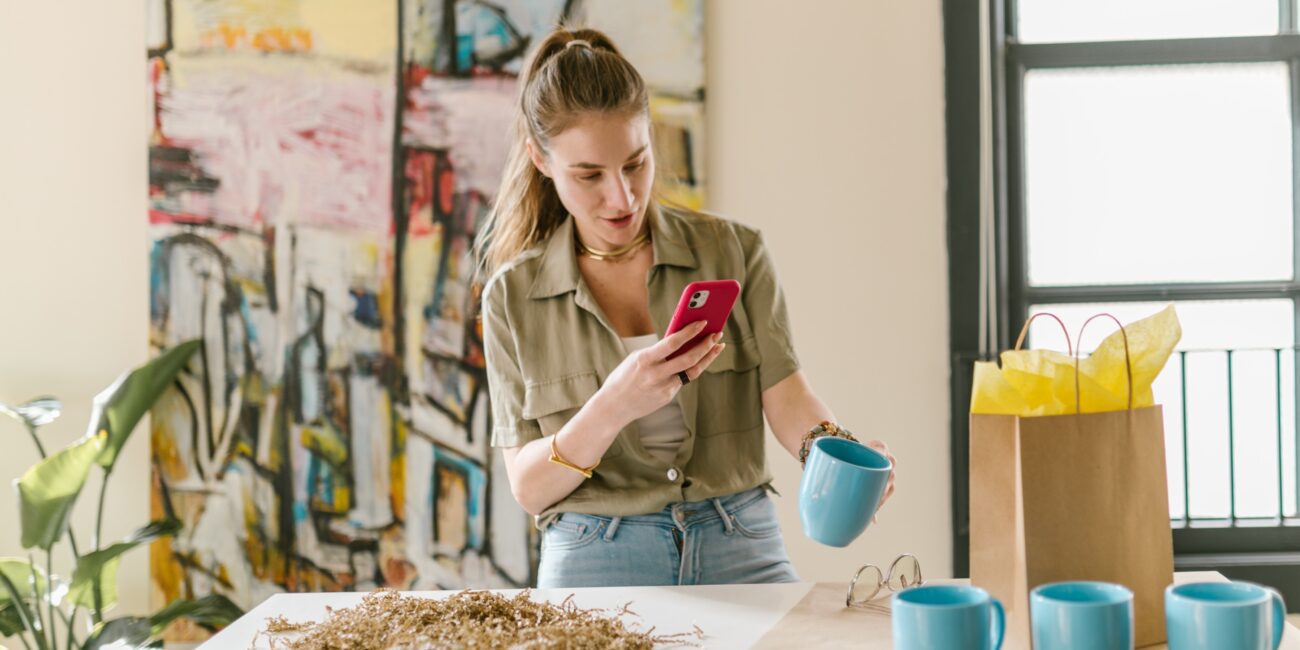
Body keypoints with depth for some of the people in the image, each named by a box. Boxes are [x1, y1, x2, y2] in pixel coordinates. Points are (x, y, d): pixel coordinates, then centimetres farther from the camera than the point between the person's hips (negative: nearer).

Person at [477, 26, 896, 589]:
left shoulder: (734, 252, 5)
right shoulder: (513, 295, 3)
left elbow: (784, 393, -5)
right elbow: (528, 488, -2)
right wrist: (614, 407, -20)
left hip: (740, 550, 1)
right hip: (596, 565, -1)